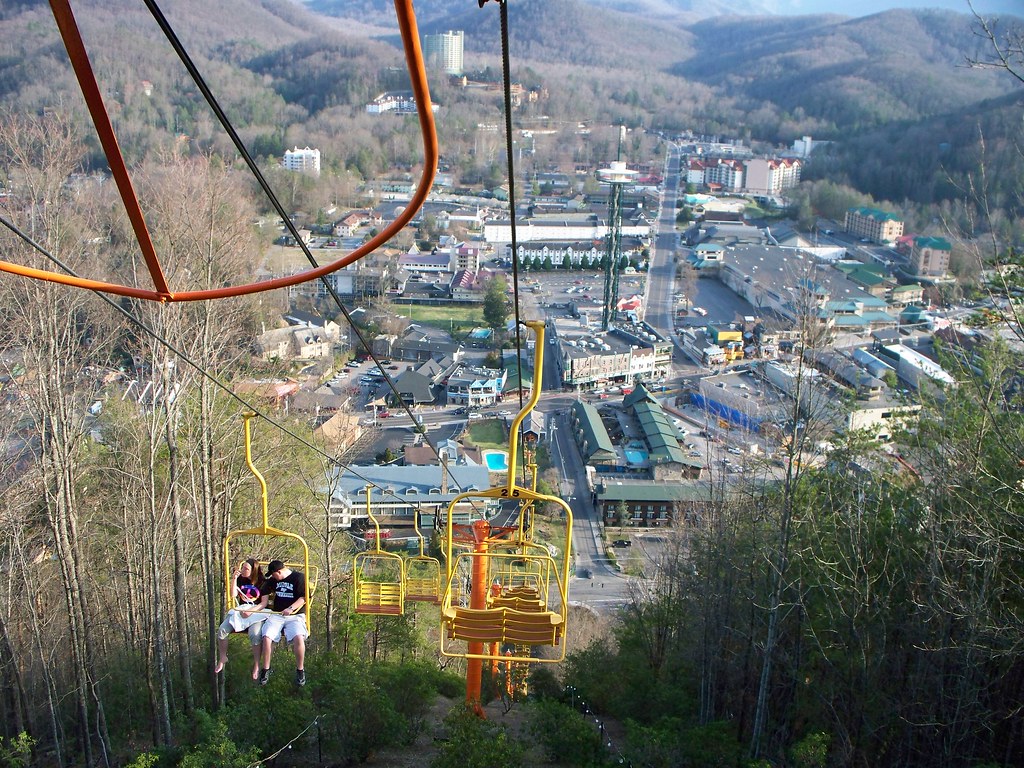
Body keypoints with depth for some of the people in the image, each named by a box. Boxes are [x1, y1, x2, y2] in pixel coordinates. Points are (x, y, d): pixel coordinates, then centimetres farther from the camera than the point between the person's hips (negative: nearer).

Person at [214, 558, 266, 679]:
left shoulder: (261, 583, -2)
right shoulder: (241, 580, 9)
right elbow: (233, 595, -2)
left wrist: (251, 611, -15)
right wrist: (235, 578, -10)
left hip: (257, 612, -5)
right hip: (240, 610, 5)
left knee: (255, 634, -33)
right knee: (222, 630, -16)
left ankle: (256, 665, -17)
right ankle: (222, 658, 8)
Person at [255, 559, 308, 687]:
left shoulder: (299, 577, -3)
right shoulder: (273, 580, 15)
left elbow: (304, 598, -9)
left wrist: (291, 608, -22)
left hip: (295, 615, -4)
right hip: (276, 614, 4)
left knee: (298, 637, -31)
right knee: (267, 637, -24)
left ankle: (300, 670, -11)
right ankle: (265, 670, -6)